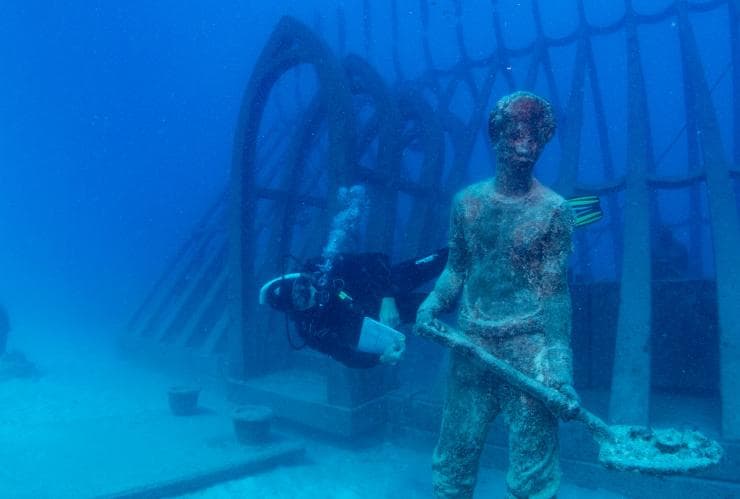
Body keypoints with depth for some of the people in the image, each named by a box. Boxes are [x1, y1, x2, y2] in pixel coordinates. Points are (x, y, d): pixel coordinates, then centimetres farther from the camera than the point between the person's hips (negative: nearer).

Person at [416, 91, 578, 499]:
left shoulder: (554, 210, -4)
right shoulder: (466, 201, 6)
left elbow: (554, 291, -7)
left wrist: (560, 366, -16)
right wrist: (433, 302, -6)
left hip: (527, 349, -3)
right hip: (469, 345, 4)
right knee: (453, 462, 14)